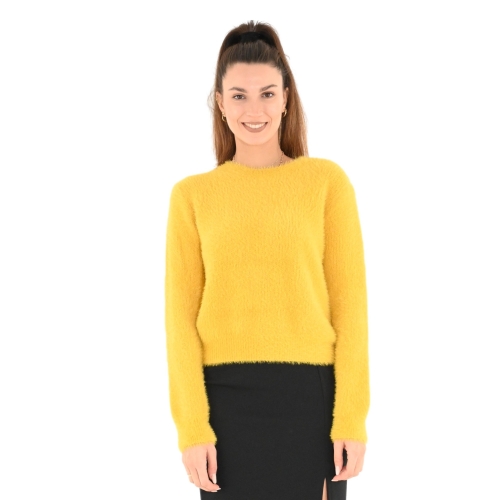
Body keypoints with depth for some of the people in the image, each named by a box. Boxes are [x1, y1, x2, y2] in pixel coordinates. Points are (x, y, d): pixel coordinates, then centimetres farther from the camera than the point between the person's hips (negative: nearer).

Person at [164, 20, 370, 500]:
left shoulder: (327, 181, 3)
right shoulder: (192, 195, 6)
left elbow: (349, 302, 1)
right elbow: (181, 316, 3)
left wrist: (352, 416, -5)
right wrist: (191, 426, -4)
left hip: (310, 395, -1)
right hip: (226, 398, 1)